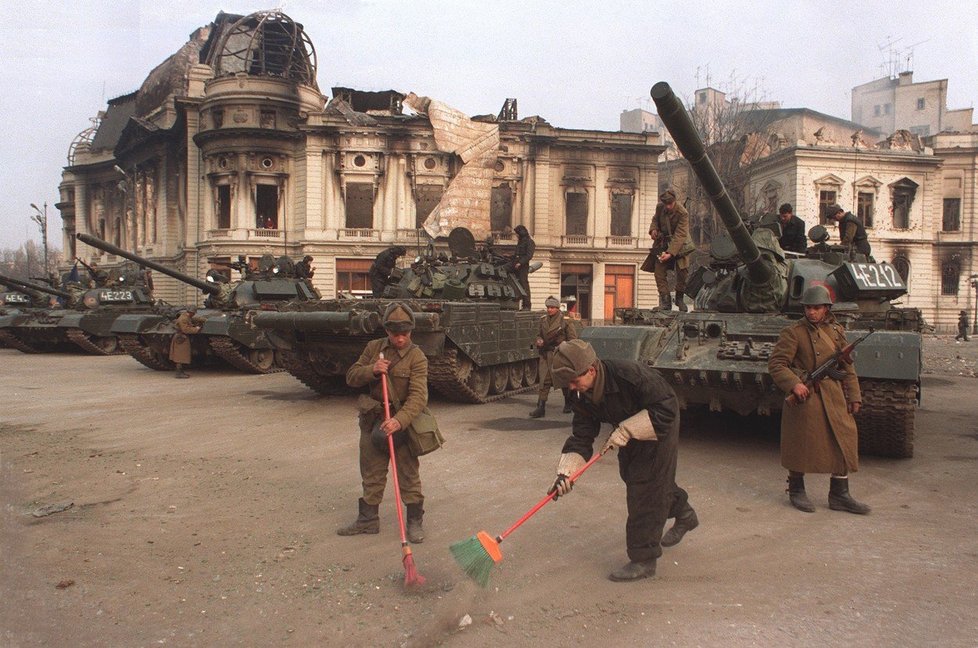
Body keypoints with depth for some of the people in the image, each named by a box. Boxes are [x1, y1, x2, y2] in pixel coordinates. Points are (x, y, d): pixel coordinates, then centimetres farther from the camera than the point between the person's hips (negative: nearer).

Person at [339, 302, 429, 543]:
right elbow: (351, 377, 4)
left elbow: (418, 396, -23)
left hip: (402, 423, -4)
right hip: (372, 421, 5)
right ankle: (368, 519, 29)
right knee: (371, 474, 15)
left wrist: (398, 420, -38)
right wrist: (372, 369, -16)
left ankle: (415, 521, 19)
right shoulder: (374, 348, 3)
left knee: (408, 475, 5)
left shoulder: (417, 357, -13)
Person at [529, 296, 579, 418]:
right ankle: (541, 408, -9)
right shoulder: (543, 320, 8)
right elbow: (539, 334, 22)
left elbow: (573, 340, -5)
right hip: (546, 355, 3)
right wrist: (539, 340, 0)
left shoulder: (566, 321, -6)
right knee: (544, 381, -7)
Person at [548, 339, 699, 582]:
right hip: (629, 432, 8)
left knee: (645, 485, -10)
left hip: (659, 428, -8)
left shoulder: (629, 373, -38)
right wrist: (565, 472, -26)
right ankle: (684, 516, 48)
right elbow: (581, 436, -13)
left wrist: (625, 431, -34)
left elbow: (666, 409, -32)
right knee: (631, 475, 20)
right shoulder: (582, 395, -16)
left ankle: (643, 560, 2)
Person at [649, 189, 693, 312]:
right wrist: (653, 229, -9)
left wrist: (670, 253, -37)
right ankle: (665, 302, 1)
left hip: (679, 244, -4)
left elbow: (680, 235, -28)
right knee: (659, 272, -6)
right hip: (662, 243, 4)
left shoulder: (683, 213, -23)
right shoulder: (659, 207, -8)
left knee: (683, 271, -9)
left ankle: (679, 298, 15)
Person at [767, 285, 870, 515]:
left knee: (844, 442, 5)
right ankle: (796, 491, 20)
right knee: (801, 444, 2)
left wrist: (854, 397, 12)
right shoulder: (793, 332, -6)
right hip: (804, 395, -5)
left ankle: (839, 495, 18)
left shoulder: (837, 331, 12)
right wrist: (793, 384, -22)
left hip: (834, 398, 6)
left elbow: (848, 367, 17)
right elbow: (776, 364, -8)